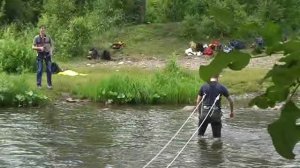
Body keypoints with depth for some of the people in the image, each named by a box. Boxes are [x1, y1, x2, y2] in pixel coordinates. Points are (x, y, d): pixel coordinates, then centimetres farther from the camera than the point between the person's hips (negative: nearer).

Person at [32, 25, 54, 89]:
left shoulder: (48, 37, 5)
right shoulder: (36, 38, -2)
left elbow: (51, 45, 13)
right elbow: (33, 47, -1)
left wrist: (51, 51, -6)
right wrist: (39, 48, -17)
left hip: (47, 54, 2)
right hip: (40, 55, -2)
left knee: (49, 70, 3)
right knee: (39, 70, -1)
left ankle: (49, 84, 14)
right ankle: (39, 84, 9)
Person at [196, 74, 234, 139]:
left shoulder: (203, 87, 6)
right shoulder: (221, 87, 2)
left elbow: (198, 101, 8)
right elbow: (230, 101, 8)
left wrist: (200, 113, 20)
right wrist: (231, 111, 24)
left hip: (204, 112, 1)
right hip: (216, 113, -1)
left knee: (200, 134, 17)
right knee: (217, 136, 8)